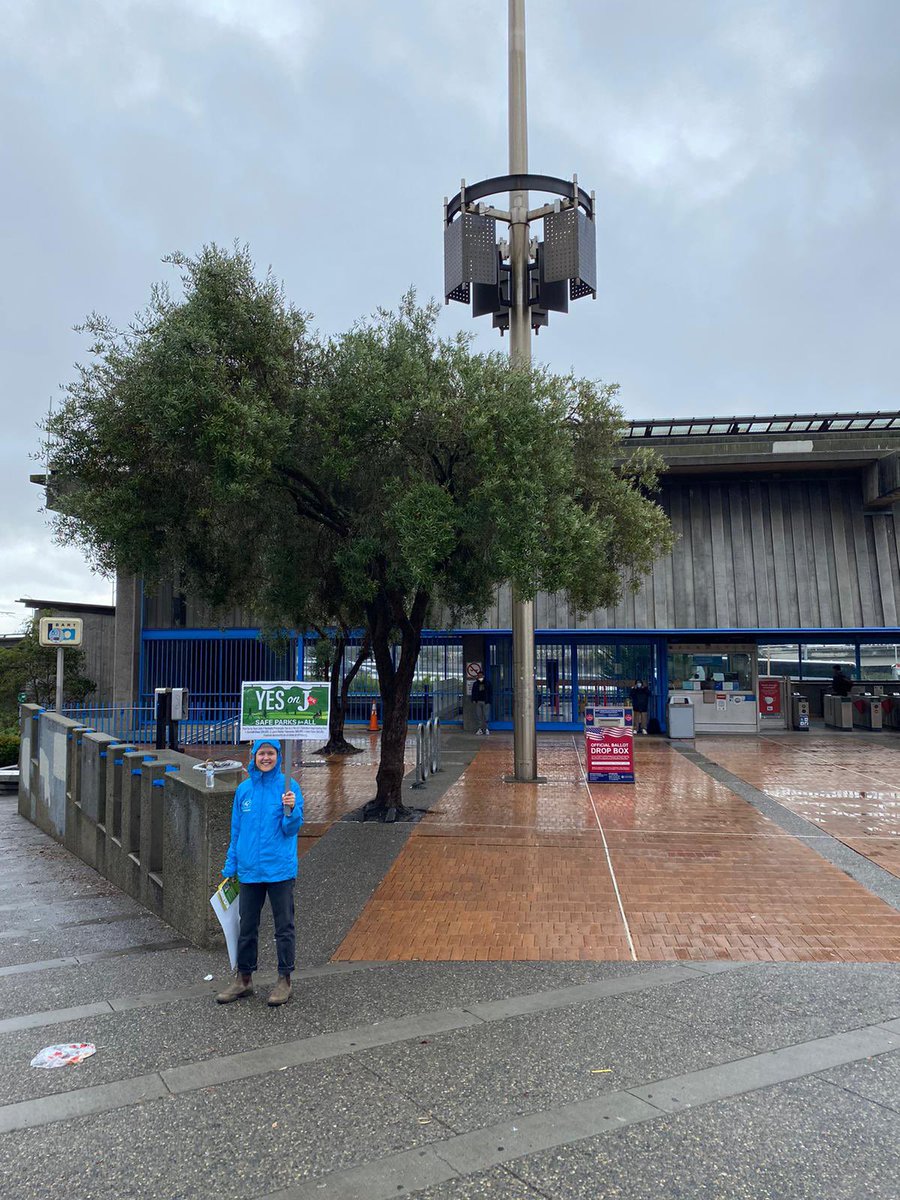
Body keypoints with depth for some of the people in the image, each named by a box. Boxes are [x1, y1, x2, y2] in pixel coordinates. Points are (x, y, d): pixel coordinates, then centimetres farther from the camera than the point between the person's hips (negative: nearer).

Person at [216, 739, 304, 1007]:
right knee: (247, 927, 15)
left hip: (280, 869, -4)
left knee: (284, 926, 7)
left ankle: (284, 980, 21)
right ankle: (243, 979, 30)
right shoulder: (243, 789, 4)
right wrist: (230, 866, 12)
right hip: (249, 870, 4)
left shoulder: (288, 787, -8)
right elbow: (236, 831, 12)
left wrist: (290, 810, -27)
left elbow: (292, 829, -8)